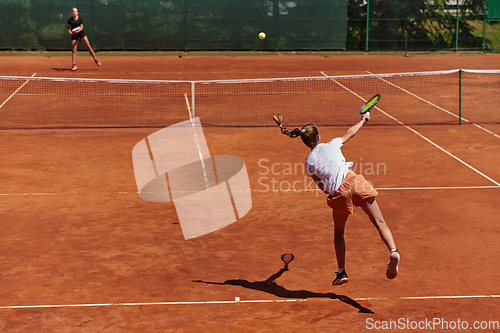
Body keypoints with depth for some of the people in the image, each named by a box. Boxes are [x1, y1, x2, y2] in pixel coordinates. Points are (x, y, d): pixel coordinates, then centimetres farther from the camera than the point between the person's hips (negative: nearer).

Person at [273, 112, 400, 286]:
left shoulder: (309, 162, 12)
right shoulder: (331, 145, 13)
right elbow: (350, 132, 30)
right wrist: (363, 120, 46)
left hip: (339, 193, 0)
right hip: (353, 181, 0)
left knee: (338, 232, 21)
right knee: (379, 222, 0)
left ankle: (342, 272, 21)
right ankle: (393, 251, -25)